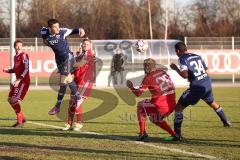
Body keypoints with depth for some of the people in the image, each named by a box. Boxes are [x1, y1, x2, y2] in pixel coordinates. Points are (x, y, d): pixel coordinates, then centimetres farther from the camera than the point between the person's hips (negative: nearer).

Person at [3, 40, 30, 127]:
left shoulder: (23, 55, -12)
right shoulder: (15, 57, 14)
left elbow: (26, 69, -20)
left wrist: (18, 80, -27)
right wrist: (8, 70, 5)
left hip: (23, 81, -9)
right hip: (18, 81, 9)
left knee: (15, 100, -15)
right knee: (10, 99, 11)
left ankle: (20, 121, -7)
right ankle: (22, 118, 21)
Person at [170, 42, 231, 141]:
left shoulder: (182, 59, -5)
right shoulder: (197, 56, 15)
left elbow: (185, 75, -17)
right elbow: (206, 72, 17)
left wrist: (176, 69, -2)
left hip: (197, 87, -7)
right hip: (207, 83, 7)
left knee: (179, 107, -1)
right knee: (212, 103, 35)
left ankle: (177, 134, -9)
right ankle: (226, 121, 50)